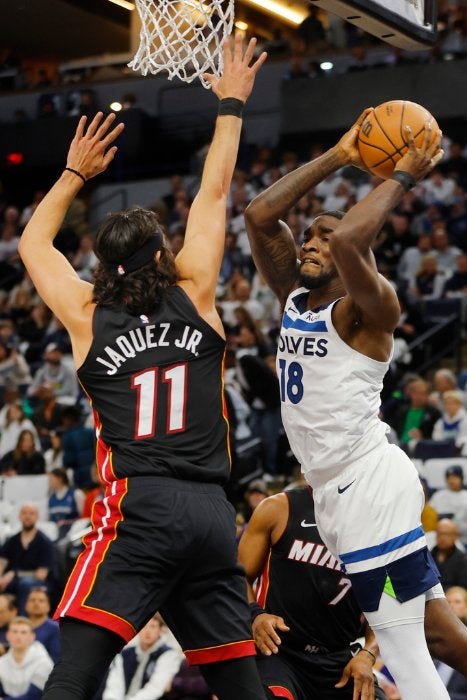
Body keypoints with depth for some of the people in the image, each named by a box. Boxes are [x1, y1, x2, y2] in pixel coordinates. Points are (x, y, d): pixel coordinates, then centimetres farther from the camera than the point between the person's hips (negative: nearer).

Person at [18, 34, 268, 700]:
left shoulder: (88, 314, 9)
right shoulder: (195, 296, 10)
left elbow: (33, 242, 26)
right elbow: (214, 195, 20)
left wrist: (75, 173, 35)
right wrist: (231, 105, 30)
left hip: (138, 507, -3)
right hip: (212, 513, 3)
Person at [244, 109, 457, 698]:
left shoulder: (366, 308, -11)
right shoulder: (294, 296, 12)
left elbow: (347, 240, -31)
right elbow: (259, 216, 6)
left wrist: (402, 177, -18)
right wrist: (338, 157, 7)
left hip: (369, 482, -9)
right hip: (337, 487, 9)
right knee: (425, 613, 16)